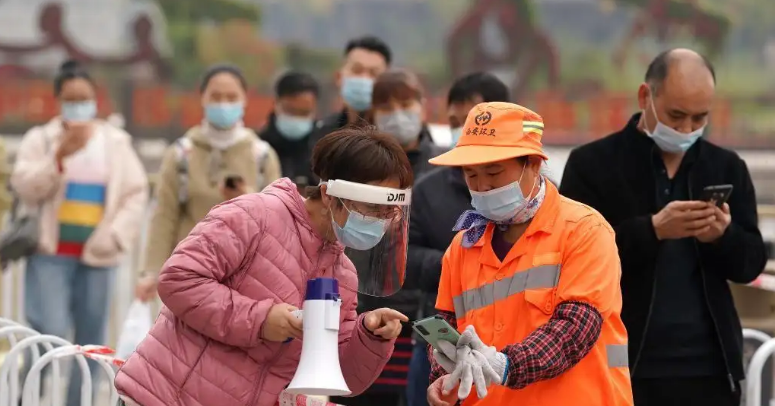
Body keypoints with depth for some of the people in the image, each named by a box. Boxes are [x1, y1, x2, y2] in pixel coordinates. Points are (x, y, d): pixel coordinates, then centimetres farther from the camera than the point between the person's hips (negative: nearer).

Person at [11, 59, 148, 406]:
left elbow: (136, 194, 4)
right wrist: (60, 156, -17)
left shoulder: (117, 143, 8)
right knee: (51, 335, -15)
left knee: (90, 344, 5)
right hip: (50, 253, -3)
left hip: (96, 257, 3)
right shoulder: (40, 139, 4)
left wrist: (113, 237, -8)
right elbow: (25, 188, -6)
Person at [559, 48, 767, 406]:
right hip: (623, 368, -3)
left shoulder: (727, 168, 11)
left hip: (710, 369, 3)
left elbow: (751, 263, 9)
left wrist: (723, 235, -14)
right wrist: (652, 229, -22)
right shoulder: (593, 164, -1)